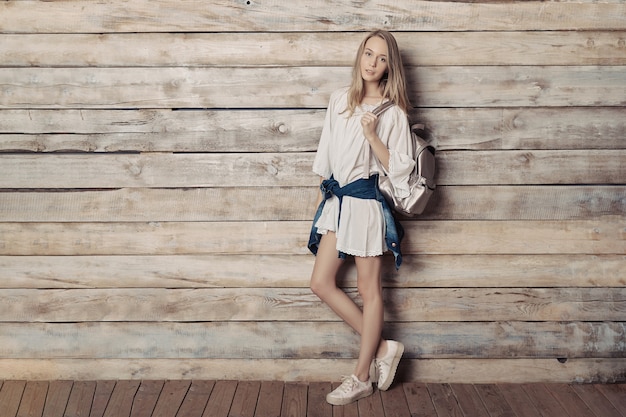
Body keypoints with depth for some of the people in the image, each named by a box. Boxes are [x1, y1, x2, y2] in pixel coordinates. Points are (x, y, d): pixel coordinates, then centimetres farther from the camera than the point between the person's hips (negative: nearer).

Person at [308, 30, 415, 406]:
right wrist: (321, 195, 17)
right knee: (321, 283, 5)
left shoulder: (393, 113, -8)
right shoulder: (341, 99, 8)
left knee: (369, 289, 4)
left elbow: (400, 168, -12)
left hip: (368, 202, -6)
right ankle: (382, 348, 17)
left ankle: (362, 378, 16)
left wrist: (372, 134, -22)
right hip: (336, 200, 7)